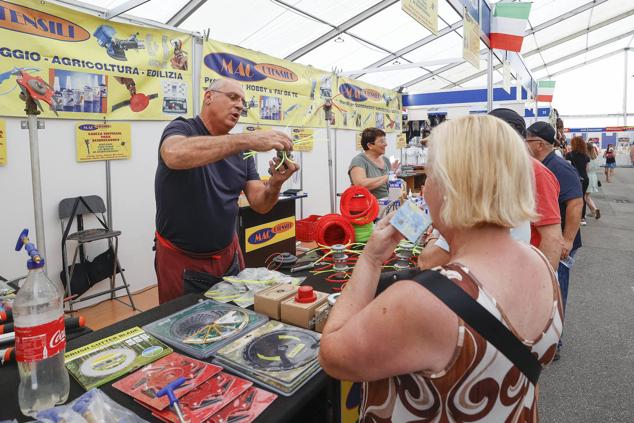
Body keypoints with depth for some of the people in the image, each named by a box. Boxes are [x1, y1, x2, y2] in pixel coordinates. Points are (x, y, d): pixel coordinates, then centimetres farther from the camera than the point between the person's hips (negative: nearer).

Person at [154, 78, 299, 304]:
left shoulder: (241, 150, 4)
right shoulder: (181, 129, -11)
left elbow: (260, 204, -2)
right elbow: (175, 155, -37)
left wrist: (274, 184, -24)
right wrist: (247, 139, -41)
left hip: (228, 255, 5)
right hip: (181, 258, -4)